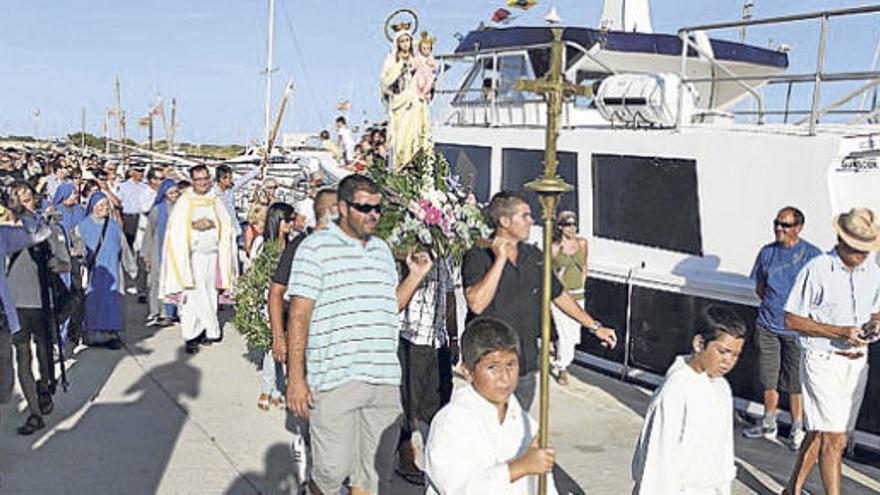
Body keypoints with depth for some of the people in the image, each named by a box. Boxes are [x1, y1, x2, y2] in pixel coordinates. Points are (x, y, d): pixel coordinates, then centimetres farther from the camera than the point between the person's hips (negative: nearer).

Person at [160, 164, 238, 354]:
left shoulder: (216, 201, 11)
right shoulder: (184, 202, 1)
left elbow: (227, 223, 7)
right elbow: (176, 228, -4)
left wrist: (212, 223, -11)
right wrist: (194, 225, -18)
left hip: (212, 254, 4)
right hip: (191, 255, -3)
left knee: (210, 294, 5)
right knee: (192, 295, -8)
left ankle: (207, 331, 15)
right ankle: (190, 336, -3)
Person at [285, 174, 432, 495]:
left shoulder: (382, 249, 17)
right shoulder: (316, 248, -3)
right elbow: (298, 316, -6)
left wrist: (416, 276, 11)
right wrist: (295, 378, -11)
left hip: (385, 381, 6)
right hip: (334, 381, -6)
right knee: (332, 469, -5)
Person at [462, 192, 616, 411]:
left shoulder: (534, 256, 8)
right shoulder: (478, 256, -10)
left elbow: (559, 294, 19)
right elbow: (477, 304, -24)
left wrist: (595, 327, 19)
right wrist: (501, 259, -22)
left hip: (526, 366, 6)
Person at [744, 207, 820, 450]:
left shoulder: (812, 254, -6)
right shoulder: (767, 252, 5)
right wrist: (773, 305, 1)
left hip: (796, 328, -3)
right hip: (768, 325, 4)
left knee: (795, 384, 3)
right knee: (769, 380, 13)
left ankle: (797, 430, 19)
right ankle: (769, 425, 29)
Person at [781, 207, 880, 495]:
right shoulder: (817, 270, -13)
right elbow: (791, 320, -12)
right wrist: (838, 332, -20)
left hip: (857, 362, 6)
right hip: (823, 362, -6)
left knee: (819, 433, 16)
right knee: (835, 440, -9)